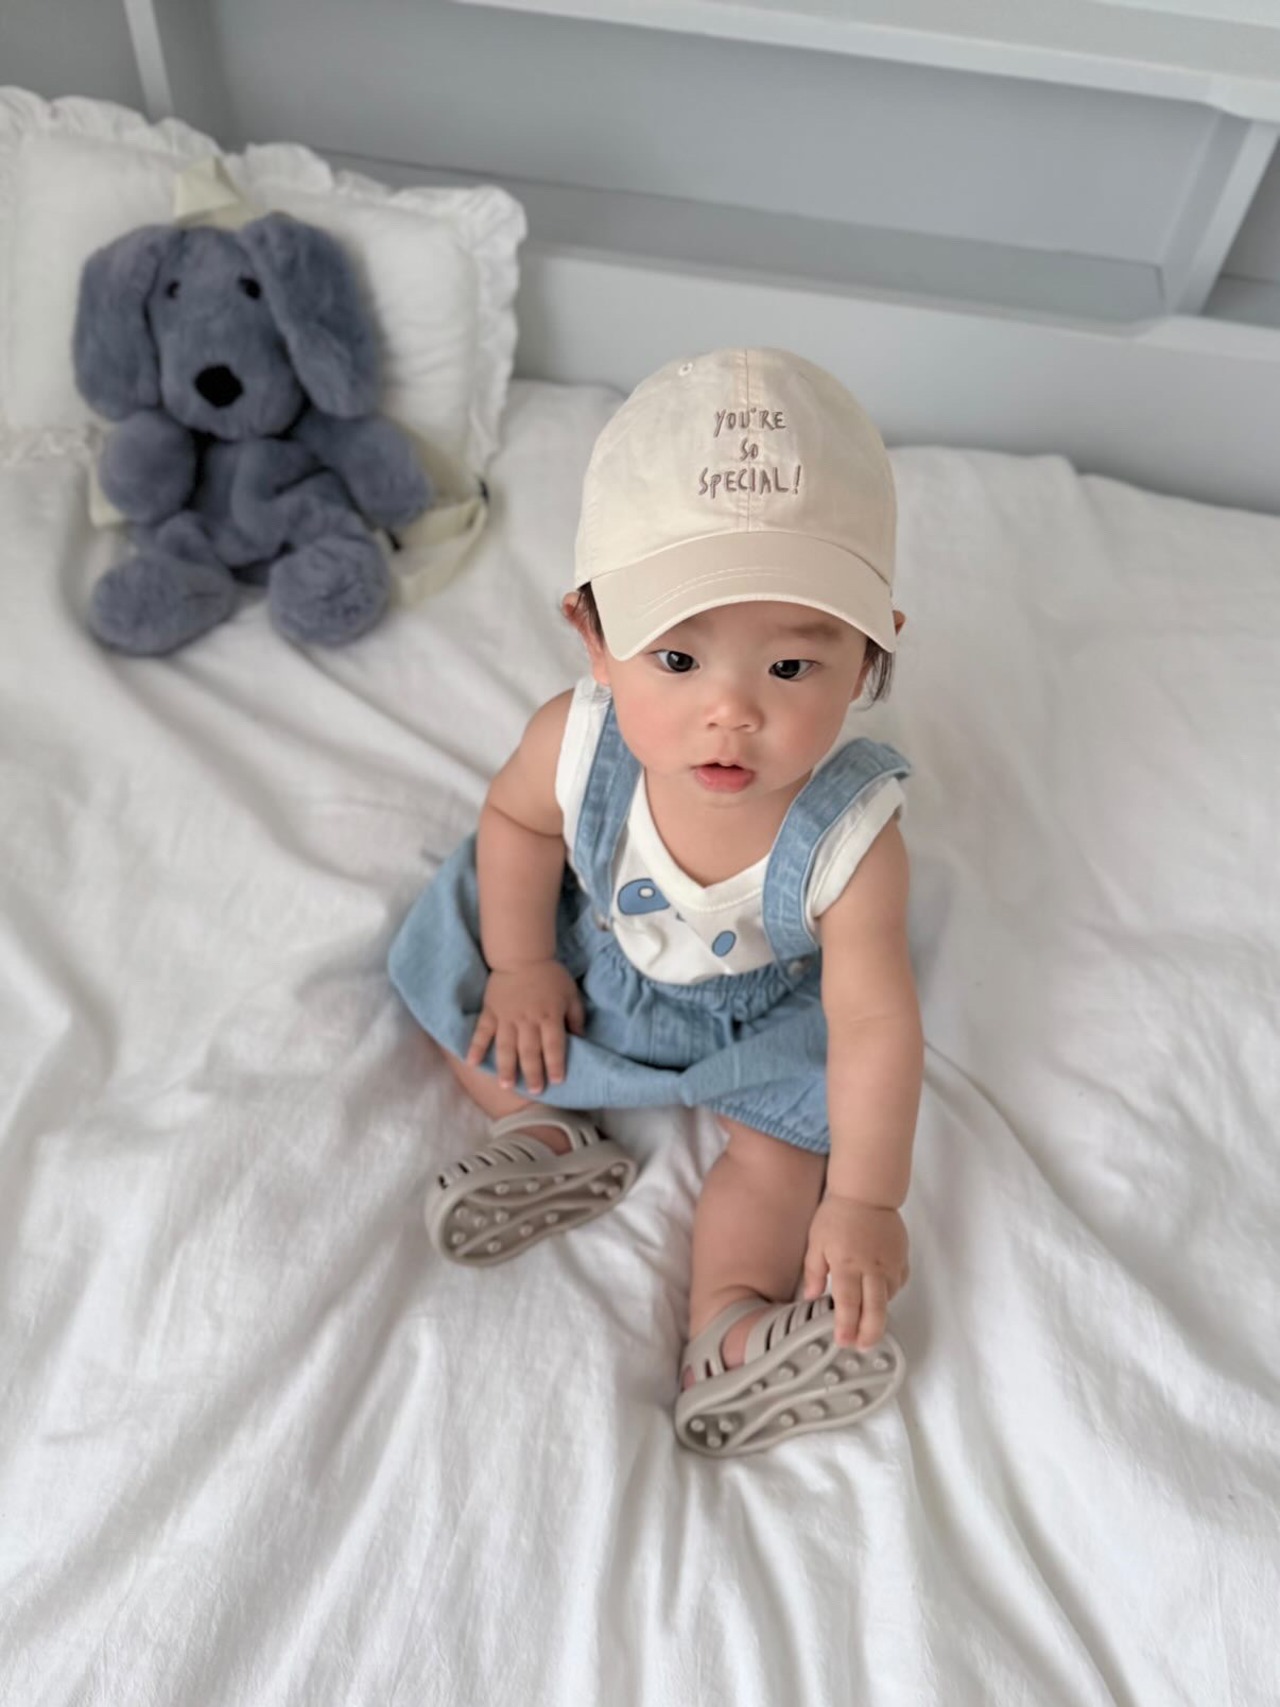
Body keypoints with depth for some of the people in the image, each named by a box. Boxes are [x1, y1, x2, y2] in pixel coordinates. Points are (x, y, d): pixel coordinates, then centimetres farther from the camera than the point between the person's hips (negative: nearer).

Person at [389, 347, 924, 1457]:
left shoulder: (850, 836, -38)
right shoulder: (576, 741, -33)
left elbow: (873, 1021, -30)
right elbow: (515, 820, -9)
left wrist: (863, 1202, -28)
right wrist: (520, 964, -11)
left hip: (755, 1013, -2)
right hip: (590, 956, 3)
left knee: (790, 1130, -14)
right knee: (453, 977, 2)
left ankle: (727, 1324, -3)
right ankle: (545, 1134, 4)